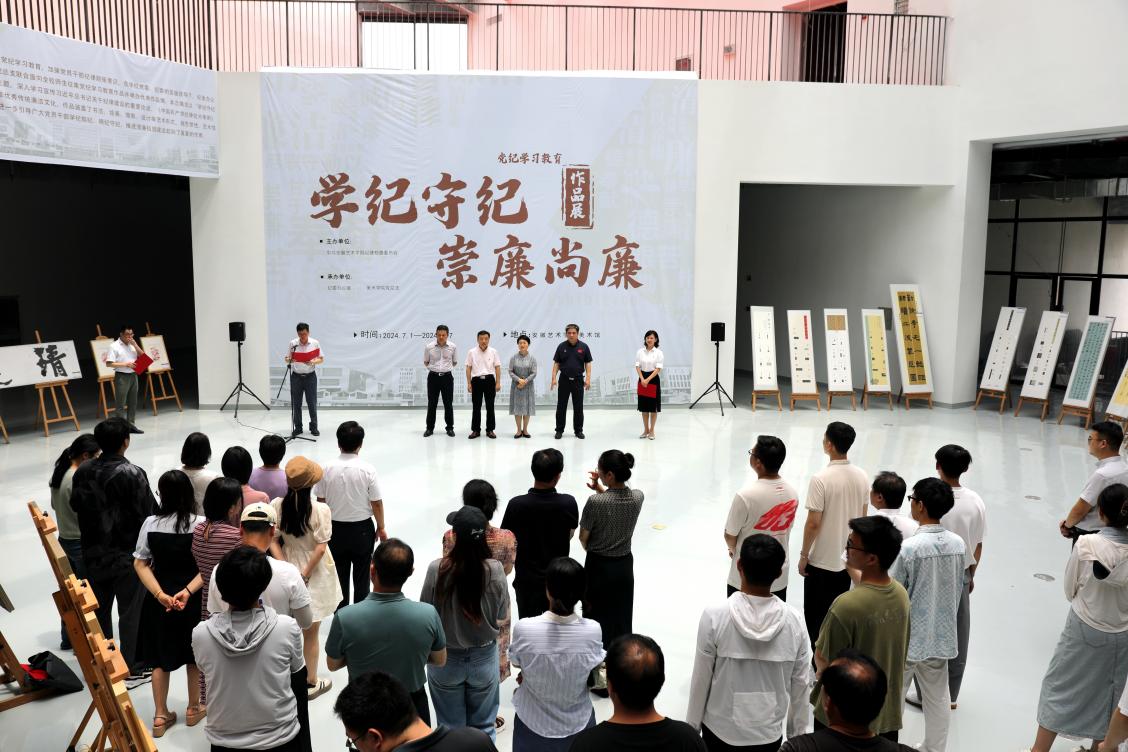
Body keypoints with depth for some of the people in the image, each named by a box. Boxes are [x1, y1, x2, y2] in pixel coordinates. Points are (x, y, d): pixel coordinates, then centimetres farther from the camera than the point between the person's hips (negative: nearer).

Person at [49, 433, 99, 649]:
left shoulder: (59, 473, 2)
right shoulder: (78, 480, -25)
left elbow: (55, 505, 14)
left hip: (64, 540, 9)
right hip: (82, 544, -9)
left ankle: (68, 638, 32)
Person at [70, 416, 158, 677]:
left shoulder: (83, 471, -5)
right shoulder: (132, 474, -23)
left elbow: (76, 505, 8)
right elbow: (149, 512, -19)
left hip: (94, 553, 6)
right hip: (127, 554, -6)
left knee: (100, 608, 19)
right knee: (130, 611, 7)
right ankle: (131, 664, 16)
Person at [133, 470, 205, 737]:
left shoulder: (150, 523, -8)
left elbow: (140, 564, -6)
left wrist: (160, 594, -11)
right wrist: (187, 591, -19)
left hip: (159, 600, 2)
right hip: (194, 600, -2)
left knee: (161, 657, 17)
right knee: (195, 655, 18)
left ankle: (160, 716, 27)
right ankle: (194, 708, 34)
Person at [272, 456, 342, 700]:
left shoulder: (277, 506, -12)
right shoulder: (320, 510, -22)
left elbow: (273, 541, -9)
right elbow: (320, 548, -21)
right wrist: (304, 575, -11)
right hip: (314, 574, -4)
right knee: (310, 632, 13)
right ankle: (311, 682, 27)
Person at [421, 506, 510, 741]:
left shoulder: (437, 569, -23)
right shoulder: (495, 569, -21)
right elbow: (502, 617, -8)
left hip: (446, 658, 0)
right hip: (484, 658, 0)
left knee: (451, 727, 22)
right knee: (483, 726, 22)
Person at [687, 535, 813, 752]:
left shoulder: (715, 617, -20)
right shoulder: (794, 622, -15)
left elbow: (701, 679, -12)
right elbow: (801, 685, -5)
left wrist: (692, 725, 4)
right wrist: (797, 734, 10)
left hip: (720, 728, -1)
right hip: (769, 733, 1)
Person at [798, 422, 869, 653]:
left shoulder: (821, 479, -22)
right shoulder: (861, 476, -3)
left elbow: (813, 523, -19)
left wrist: (804, 555, -7)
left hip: (822, 560, -6)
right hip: (849, 558, 6)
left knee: (816, 617, 9)